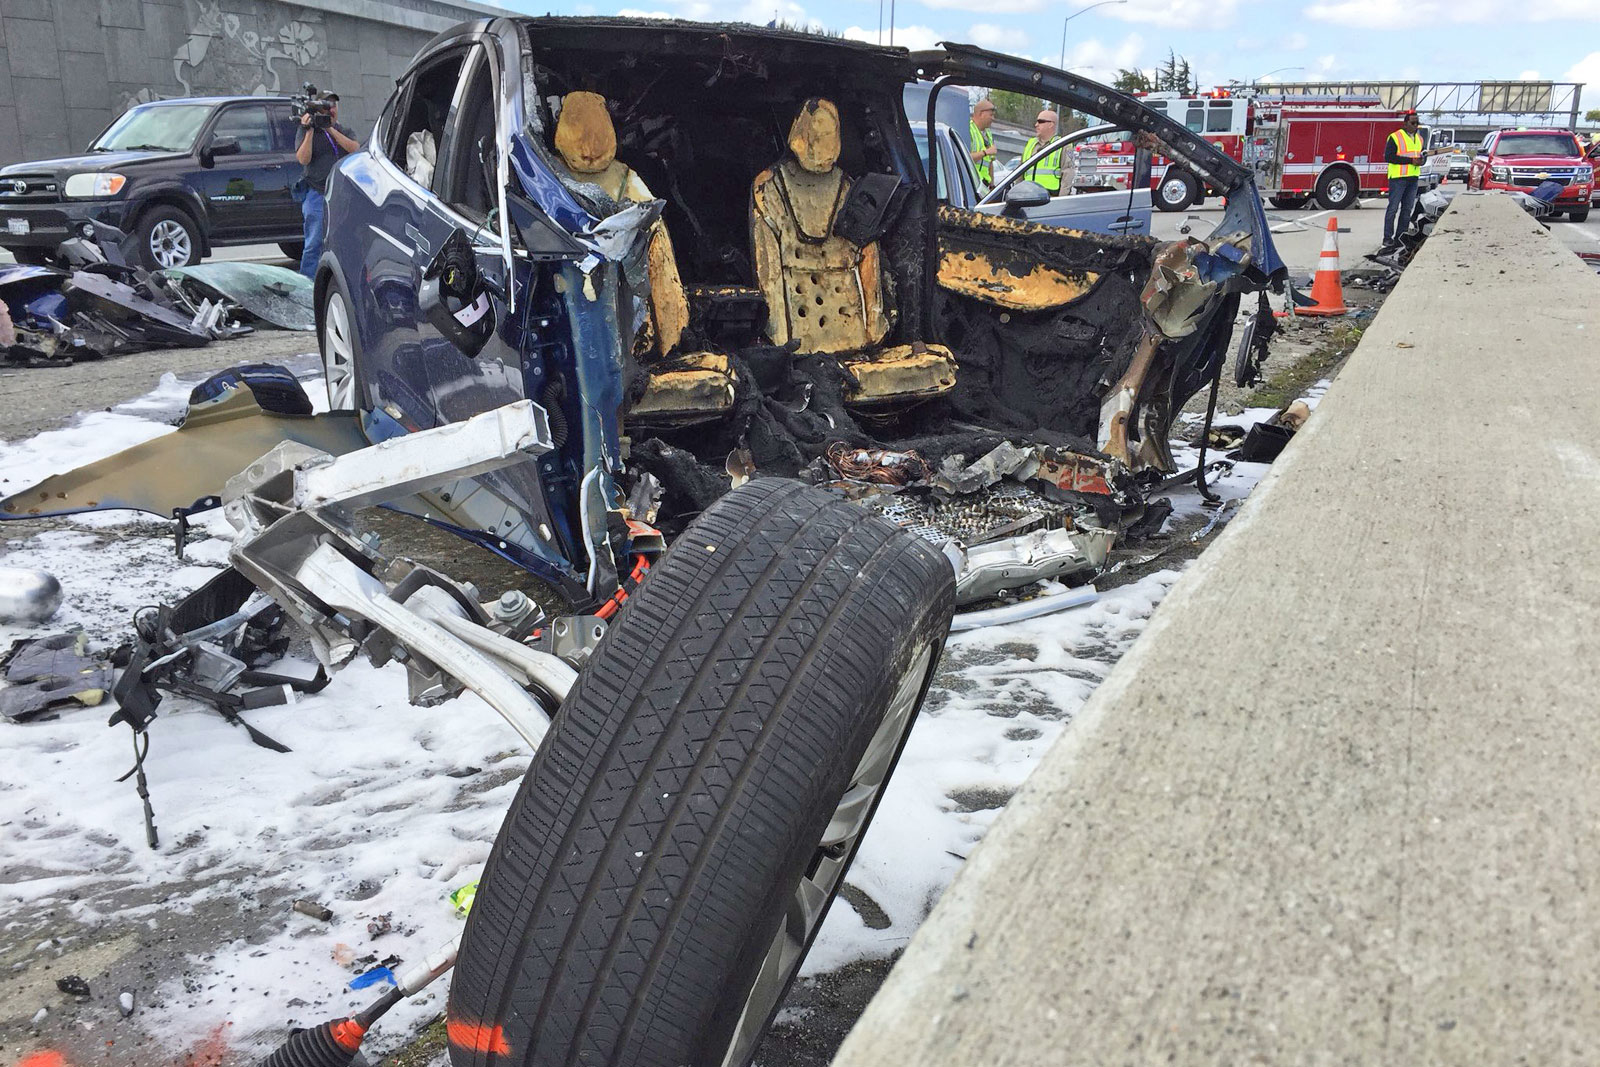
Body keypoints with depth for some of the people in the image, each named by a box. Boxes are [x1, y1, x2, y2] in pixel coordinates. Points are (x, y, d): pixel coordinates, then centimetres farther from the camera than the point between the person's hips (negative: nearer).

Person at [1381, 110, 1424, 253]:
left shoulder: (1419, 138, 17)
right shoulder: (1395, 137, -7)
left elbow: (1421, 154, 27)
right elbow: (1388, 157, -15)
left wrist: (1421, 160, 1)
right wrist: (1410, 160, -18)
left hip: (1413, 178, 8)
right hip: (1398, 177, -8)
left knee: (1407, 209, 8)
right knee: (1393, 208, -8)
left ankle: (1400, 238, 14)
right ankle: (1387, 239, -7)